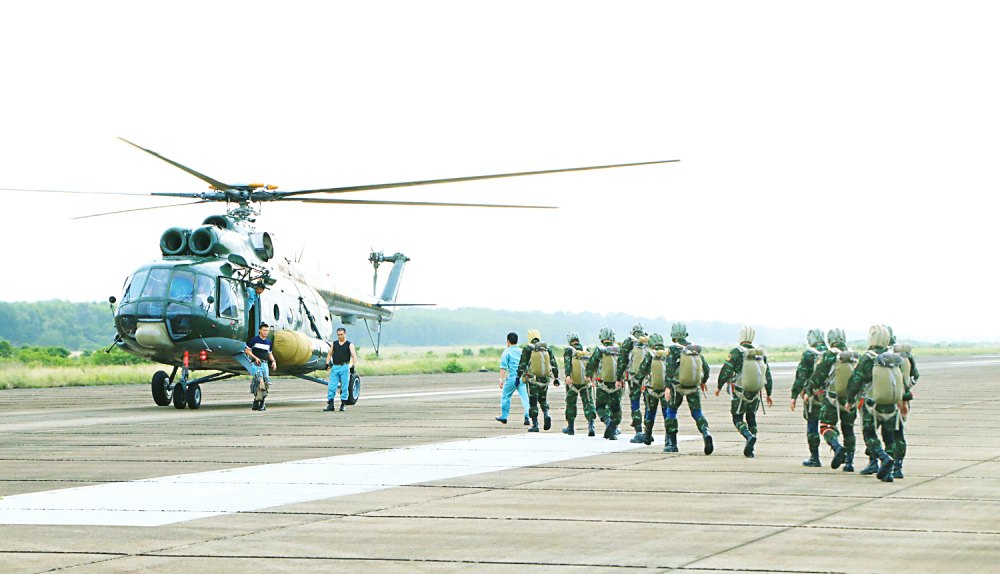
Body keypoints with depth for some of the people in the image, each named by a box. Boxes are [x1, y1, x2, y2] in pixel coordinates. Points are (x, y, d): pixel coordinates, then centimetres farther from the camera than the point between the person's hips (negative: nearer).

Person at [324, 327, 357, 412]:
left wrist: (353, 366, -16)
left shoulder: (349, 345, 2)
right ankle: (330, 405, 0)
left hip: (344, 367, -3)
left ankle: (343, 404, 7)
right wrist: (327, 363, 3)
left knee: (344, 387, 0)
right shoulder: (334, 344, 12)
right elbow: (329, 354, 17)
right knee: (331, 387, -3)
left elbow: (354, 356, -5)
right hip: (335, 367, 3)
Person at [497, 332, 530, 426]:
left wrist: (501, 380, -10)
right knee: (525, 398, -2)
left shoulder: (507, 352, 1)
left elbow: (503, 367, -8)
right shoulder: (522, 352, 14)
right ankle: (527, 417, -16)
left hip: (512, 377, -3)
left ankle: (504, 417, 22)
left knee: (505, 395, 15)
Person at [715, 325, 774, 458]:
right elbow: (767, 376, 7)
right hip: (755, 394, 4)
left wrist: (719, 387, 3)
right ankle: (749, 450, 12)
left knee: (737, 418, 7)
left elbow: (726, 371, -13)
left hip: (740, 393, -4)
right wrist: (768, 395, 17)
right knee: (751, 419, 16)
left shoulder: (736, 353, -12)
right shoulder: (760, 354, 2)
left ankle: (750, 437, -21)